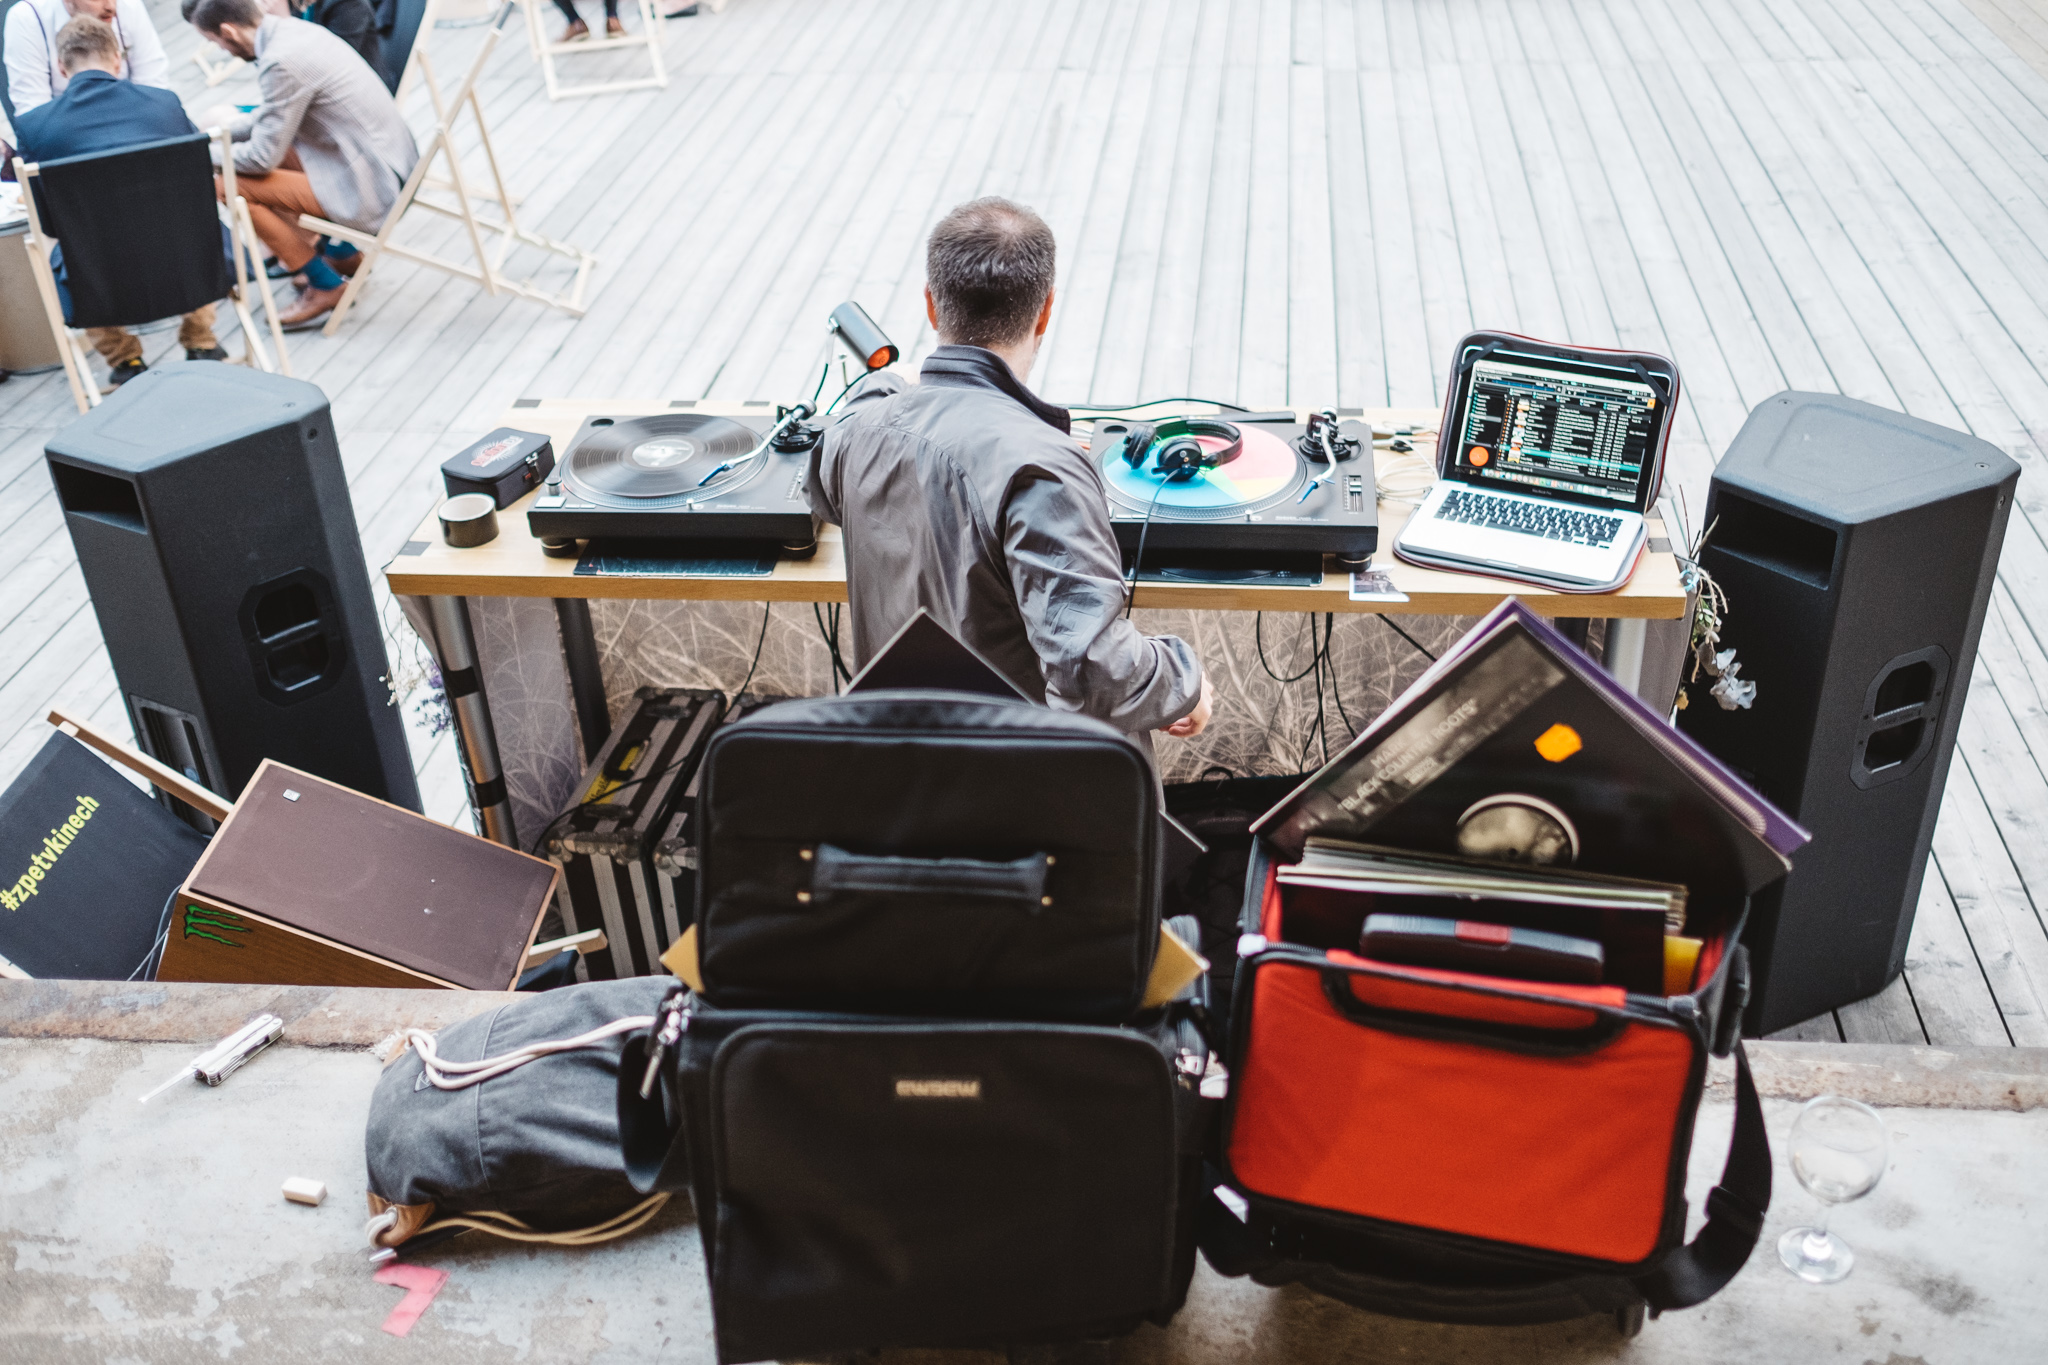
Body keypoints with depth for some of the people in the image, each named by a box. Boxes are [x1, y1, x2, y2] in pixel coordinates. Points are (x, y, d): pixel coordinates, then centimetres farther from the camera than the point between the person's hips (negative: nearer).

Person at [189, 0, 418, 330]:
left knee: (230, 186, -9)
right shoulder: (293, 29, 6)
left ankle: (325, 286, 5)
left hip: (369, 191, -9)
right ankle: (341, 253, 29)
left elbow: (262, 158, -15)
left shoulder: (282, 62, -21)